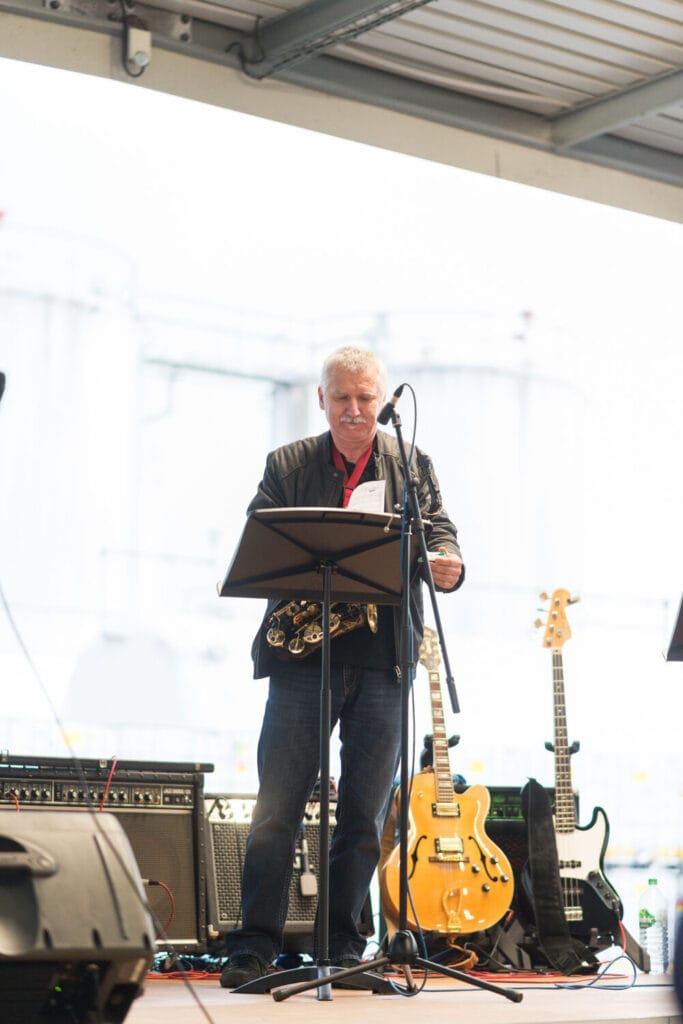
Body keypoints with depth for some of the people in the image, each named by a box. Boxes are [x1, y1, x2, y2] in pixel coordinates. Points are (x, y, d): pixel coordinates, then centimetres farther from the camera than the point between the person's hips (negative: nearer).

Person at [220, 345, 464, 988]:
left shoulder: (413, 465, 13)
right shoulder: (287, 465, 10)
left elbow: (437, 532, 5)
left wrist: (446, 565, -19)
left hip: (383, 656, 2)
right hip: (304, 651, -1)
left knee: (364, 812, 4)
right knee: (277, 805, -4)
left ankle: (343, 946, 13)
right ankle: (255, 945, 1)